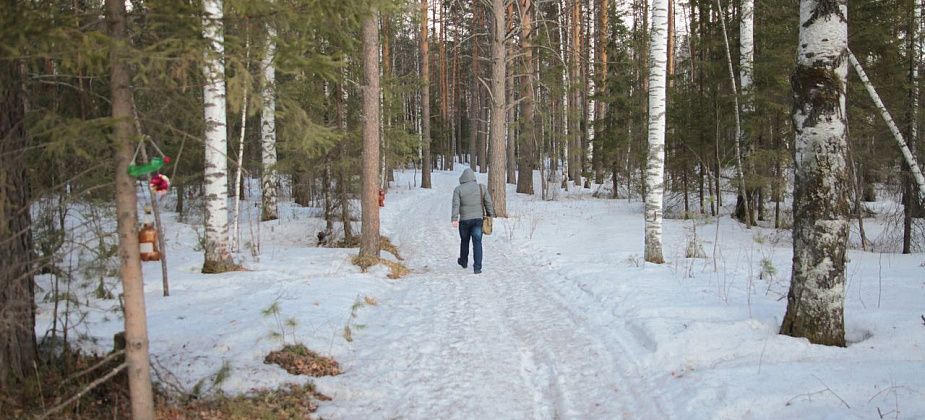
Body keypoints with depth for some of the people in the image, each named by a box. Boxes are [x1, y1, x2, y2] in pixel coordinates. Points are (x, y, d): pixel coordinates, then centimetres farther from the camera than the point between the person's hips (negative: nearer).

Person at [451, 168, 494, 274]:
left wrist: (455, 219, -18)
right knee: (477, 243, 0)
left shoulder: (458, 189, -2)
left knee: (464, 241, 19)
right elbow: (489, 203, 4)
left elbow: (456, 205, -12)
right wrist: (490, 216, 12)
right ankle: (477, 267, -7)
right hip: (478, 219, 0)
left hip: (464, 220, 0)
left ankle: (463, 261, 39)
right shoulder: (481, 188, 3)